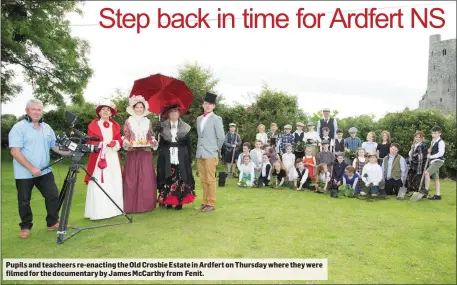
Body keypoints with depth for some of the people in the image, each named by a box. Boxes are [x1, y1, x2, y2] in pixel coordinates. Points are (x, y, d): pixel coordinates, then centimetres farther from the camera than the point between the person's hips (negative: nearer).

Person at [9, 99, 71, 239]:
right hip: (24, 173, -5)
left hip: (44, 171, 5)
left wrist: (71, 152, -3)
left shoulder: (47, 128, 10)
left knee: (53, 196, 3)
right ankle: (25, 227, 24)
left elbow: (55, 146, 14)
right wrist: (31, 168, -22)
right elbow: (15, 152, -16)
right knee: (24, 201, 7)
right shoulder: (18, 127, -9)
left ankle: (52, 223, 19)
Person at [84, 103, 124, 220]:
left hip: (113, 157, 4)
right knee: (99, 184, -7)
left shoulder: (115, 125, 15)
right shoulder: (93, 125, 3)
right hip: (99, 157, -4)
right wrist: (103, 144, -15)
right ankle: (98, 212, -4)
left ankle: (113, 209, 12)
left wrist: (115, 143, -9)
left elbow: (119, 140, 13)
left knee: (114, 183, 4)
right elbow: (90, 142, -2)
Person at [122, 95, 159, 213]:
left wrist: (153, 142, -6)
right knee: (132, 179, -3)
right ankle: (131, 205, 3)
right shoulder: (128, 122, 5)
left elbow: (151, 137, 14)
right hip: (132, 154, -2)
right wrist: (126, 143, -17)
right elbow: (125, 137, 3)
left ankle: (146, 204, 9)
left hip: (146, 154, 2)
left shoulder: (147, 122, 12)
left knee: (146, 179, 1)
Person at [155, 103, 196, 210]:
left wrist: (190, 159, 2)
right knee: (167, 180, 1)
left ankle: (179, 202, 7)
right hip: (166, 159, 0)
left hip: (181, 159, 0)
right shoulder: (162, 126, 7)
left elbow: (189, 145, 6)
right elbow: (160, 144, 4)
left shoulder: (185, 127, 6)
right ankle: (168, 202, 10)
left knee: (180, 180, -1)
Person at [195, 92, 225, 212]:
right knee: (203, 180, 11)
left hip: (210, 154, -6)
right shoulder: (199, 118, 14)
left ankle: (211, 204, 7)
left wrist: (216, 149, 4)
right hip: (200, 154, 6)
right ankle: (205, 202, 20)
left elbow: (221, 137, -5)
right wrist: (201, 148, 13)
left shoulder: (216, 119, -4)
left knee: (210, 179, -1)